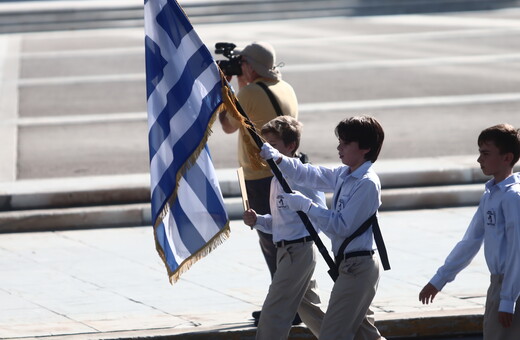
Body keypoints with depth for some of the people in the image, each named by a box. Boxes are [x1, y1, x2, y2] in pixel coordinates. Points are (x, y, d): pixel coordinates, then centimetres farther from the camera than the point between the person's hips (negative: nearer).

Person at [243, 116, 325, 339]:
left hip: (298, 251, -10)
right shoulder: (277, 178, 15)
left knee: (274, 312, -10)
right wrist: (257, 221, 4)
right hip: (285, 251, 10)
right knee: (309, 310, 18)